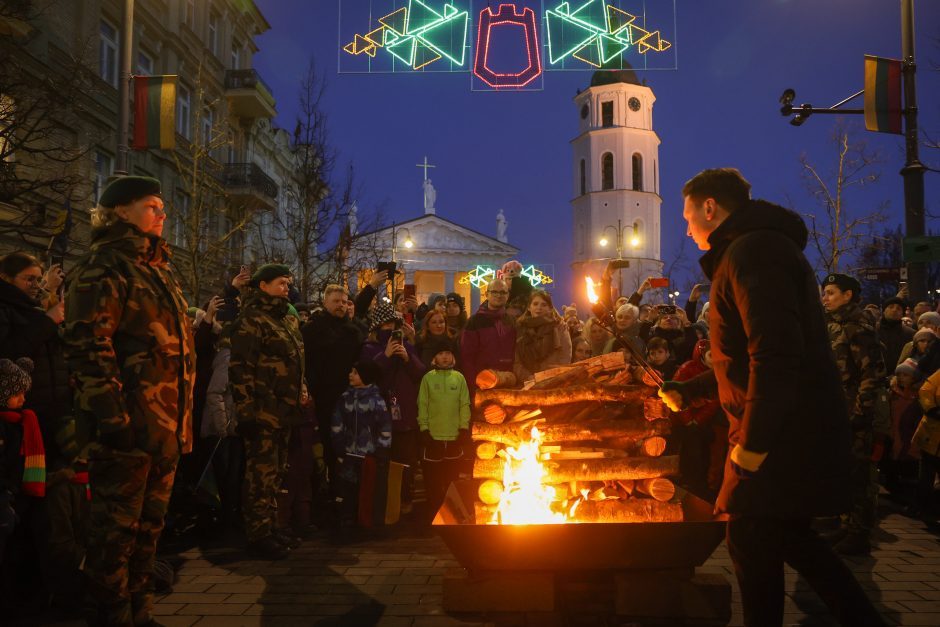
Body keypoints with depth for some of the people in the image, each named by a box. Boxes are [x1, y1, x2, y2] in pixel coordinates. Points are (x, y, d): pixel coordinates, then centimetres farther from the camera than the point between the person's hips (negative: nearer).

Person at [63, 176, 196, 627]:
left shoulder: (157, 269, 21)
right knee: (117, 529, 0)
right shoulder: (103, 266, -6)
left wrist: (184, 418, 20)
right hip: (129, 424, -9)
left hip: (166, 426, 9)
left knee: (149, 526, 16)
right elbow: (88, 344, -16)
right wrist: (111, 413, -23)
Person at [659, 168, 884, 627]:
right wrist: (684, 392, 29)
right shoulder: (761, 247, 19)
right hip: (796, 434, 10)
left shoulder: (753, 250, -14)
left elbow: (776, 359, -25)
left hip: (786, 438, -10)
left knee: (753, 545, 0)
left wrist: (749, 449, -22)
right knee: (788, 536, 20)